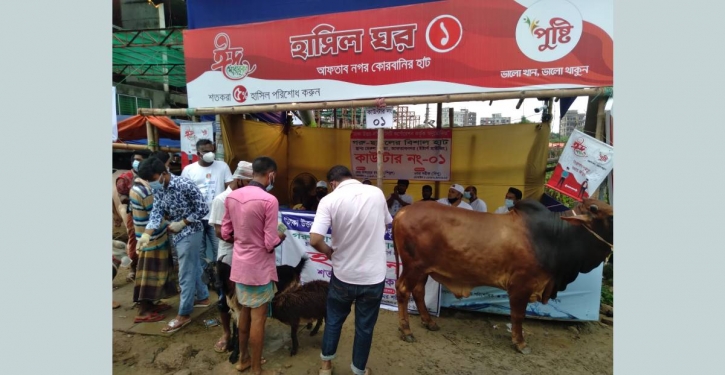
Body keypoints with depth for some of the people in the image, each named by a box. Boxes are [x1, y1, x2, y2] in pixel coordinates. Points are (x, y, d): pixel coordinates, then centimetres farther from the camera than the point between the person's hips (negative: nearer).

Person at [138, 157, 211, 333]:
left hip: (190, 233, -8)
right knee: (194, 268, 21)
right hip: (177, 234, 8)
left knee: (186, 275, 0)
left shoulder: (185, 185, -22)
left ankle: (184, 314, 13)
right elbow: (156, 213, -6)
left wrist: (181, 223, -18)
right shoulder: (158, 190, 1)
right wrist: (146, 235, -20)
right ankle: (203, 297, 38)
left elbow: (203, 209, -19)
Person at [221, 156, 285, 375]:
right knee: (258, 319, 8)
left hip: (239, 264, 7)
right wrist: (280, 237, 0)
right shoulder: (269, 200, -22)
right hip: (259, 268, -7)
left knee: (245, 311, 23)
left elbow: (225, 234, 6)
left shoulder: (231, 197, -1)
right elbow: (270, 244, -20)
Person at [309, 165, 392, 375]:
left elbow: (314, 240, -21)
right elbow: (387, 224, 13)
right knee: (365, 326, 18)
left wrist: (329, 252, -2)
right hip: (374, 275, 1)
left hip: (343, 274, -1)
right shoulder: (377, 193, -4)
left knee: (334, 320, 23)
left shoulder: (329, 200, -13)